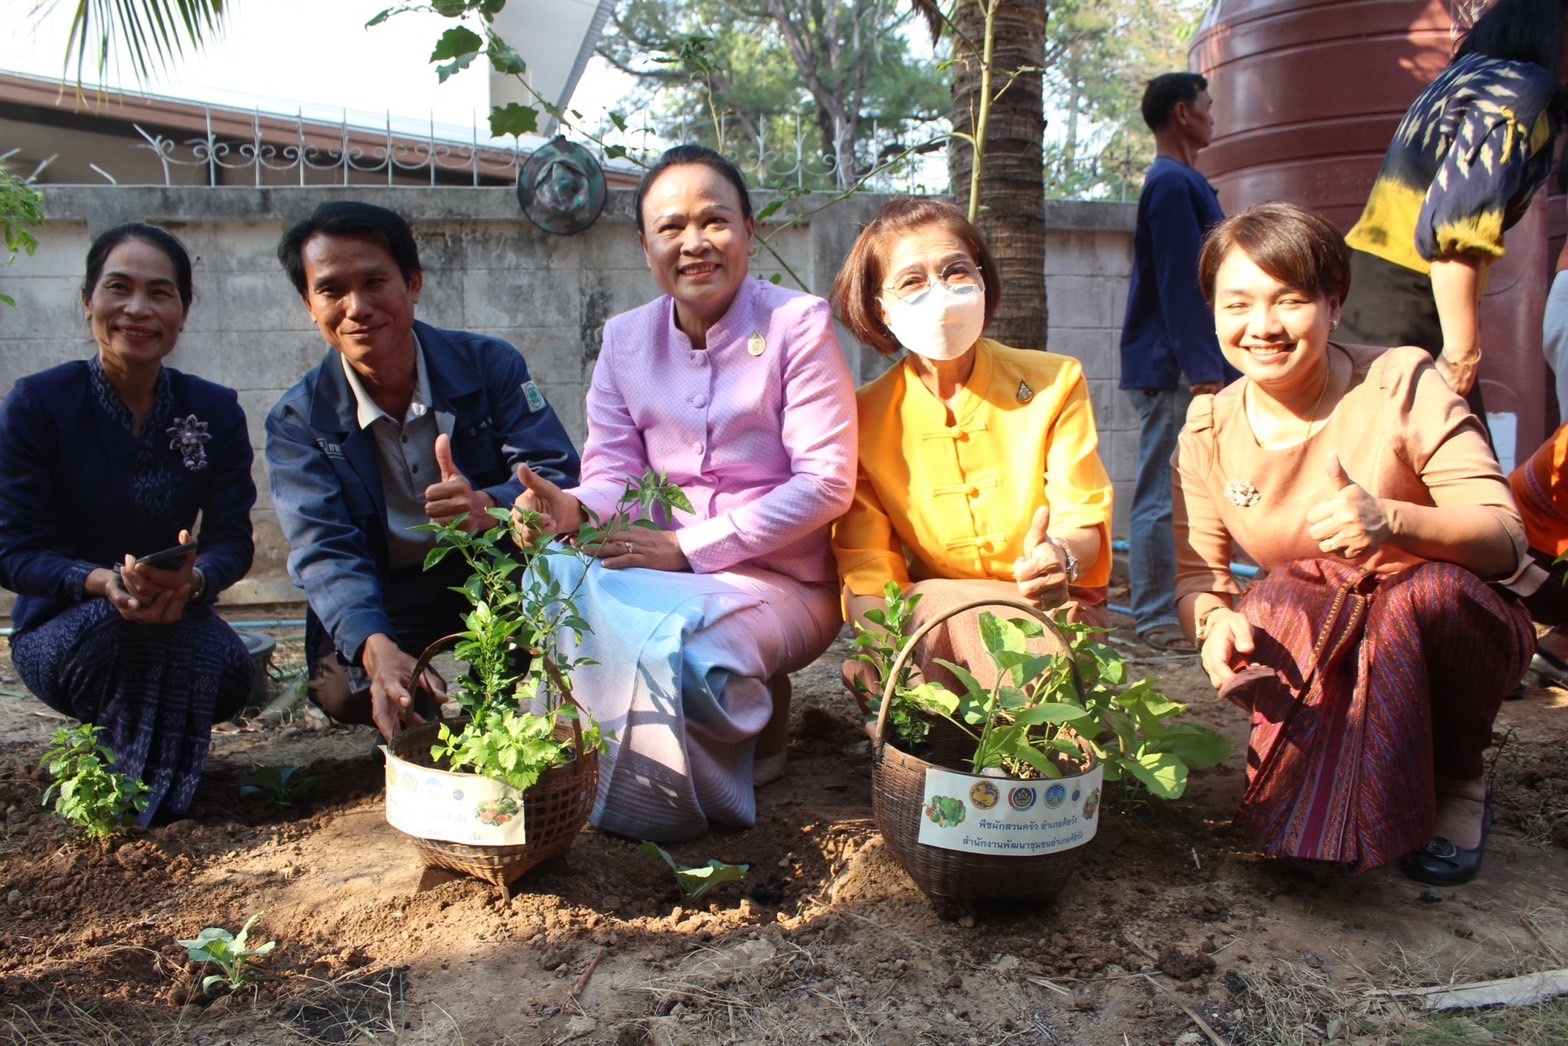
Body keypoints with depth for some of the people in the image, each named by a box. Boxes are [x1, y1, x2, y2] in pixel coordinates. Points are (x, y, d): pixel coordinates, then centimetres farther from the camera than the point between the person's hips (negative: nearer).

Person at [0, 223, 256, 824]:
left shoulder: (215, 411, -3)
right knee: (123, 622, -36)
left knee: (229, 676, -29)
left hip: (178, 620, 2)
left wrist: (192, 579, -33)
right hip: (61, 627, -2)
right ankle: (140, 794, -7)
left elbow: (232, 539, -7)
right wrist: (105, 583, -34)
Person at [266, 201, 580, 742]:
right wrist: (378, 650, -38)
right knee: (344, 689, -30)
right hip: (386, 605, 1)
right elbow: (325, 553, -17)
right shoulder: (298, 421, -5)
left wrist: (491, 508, -39)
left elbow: (560, 476, -14)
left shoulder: (490, 364, -5)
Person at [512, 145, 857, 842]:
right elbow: (613, 470, 5)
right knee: (560, 576, -28)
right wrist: (575, 511, -21)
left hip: (780, 578, -3)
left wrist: (688, 547, -19)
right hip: (661, 568, 4)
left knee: (676, 633, -35)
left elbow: (826, 483, -12)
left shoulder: (798, 325, -6)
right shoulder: (624, 340, 10)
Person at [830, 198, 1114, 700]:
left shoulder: (1055, 382, -2)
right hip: (933, 616, 1)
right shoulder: (865, 416, -3)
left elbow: (1086, 523, -9)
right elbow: (866, 564, -9)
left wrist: (1062, 557, -35)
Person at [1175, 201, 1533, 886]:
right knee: (1267, 616, -33)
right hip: (1315, 646, 1)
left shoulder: (1402, 385, -16)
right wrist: (1216, 621, -30)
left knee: (1428, 592, -35)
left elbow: (1506, 540, -23)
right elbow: (1196, 571, -5)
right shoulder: (1209, 431, -7)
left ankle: (1457, 784, -3)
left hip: (1445, 628, -1)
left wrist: (1391, 519, -44)